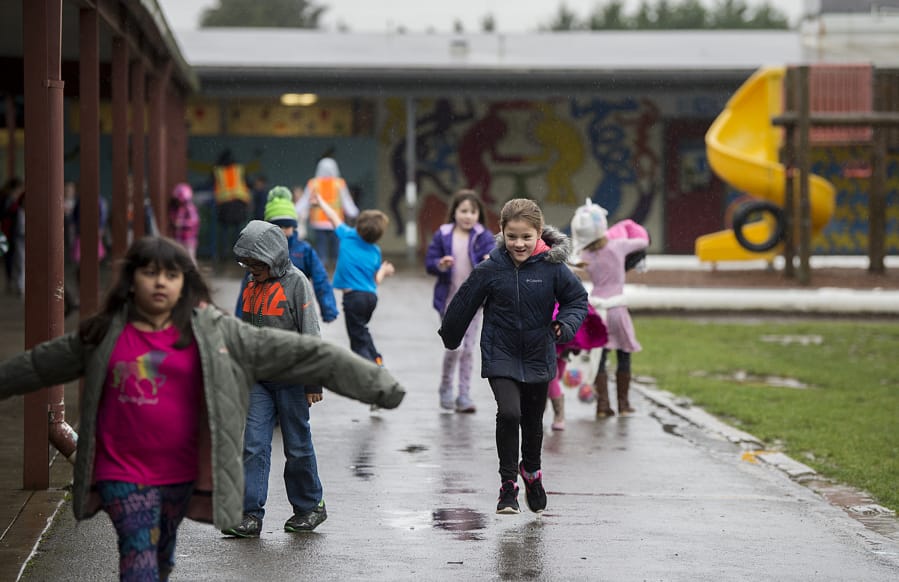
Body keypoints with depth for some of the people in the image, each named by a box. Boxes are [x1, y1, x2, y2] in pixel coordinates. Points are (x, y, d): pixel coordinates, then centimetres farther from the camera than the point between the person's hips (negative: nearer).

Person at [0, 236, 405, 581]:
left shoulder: (215, 333, -5)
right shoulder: (103, 335, 0)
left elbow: (298, 353, -9)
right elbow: (41, 363, 15)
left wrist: (376, 384, -12)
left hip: (181, 471, 1)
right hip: (121, 471, -1)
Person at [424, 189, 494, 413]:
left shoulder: (483, 236, -1)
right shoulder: (443, 235, -1)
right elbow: (429, 262, 2)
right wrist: (441, 265, -20)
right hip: (450, 300, -1)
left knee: (468, 349, 6)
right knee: (454, 346, -9)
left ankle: (464, 396, 15)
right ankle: (445, 388, 16)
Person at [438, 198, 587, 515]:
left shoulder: (553, 268, -10)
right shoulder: (490, 269, -11)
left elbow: (577, 299, 2)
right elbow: (463, 305, 3)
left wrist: (567, 324, -17)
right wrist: (450, 338, 15)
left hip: (538, 357, 2)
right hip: (500, 356, -2)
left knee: (533, 420, 16)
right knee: (508, 413, -20)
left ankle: (531, 470, 45)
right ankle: (508, 484, -6)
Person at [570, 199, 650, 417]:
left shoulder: (584, 256, -4)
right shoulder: (618, 246, -7)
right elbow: (643, 242, 8)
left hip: (596, 309, 2)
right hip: (617, 308, -2)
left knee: (599, 358, 9)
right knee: (623, 357, 12)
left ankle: (603, 405, 6)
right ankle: (623, 403, 16)